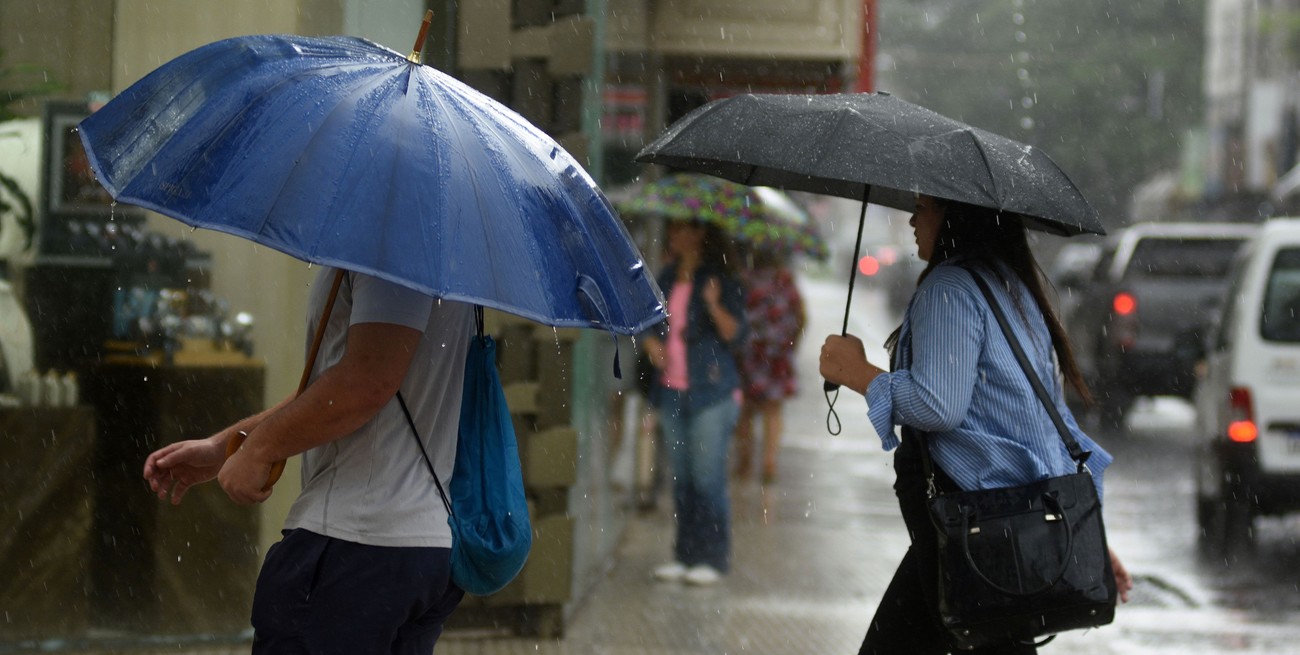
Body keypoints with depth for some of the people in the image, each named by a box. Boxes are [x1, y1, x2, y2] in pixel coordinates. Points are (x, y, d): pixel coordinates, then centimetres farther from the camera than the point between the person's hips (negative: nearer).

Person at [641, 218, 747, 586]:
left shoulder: (719, 280, -6)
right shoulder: (667, 279, 12)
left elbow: (735, 334, -13)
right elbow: (651, 320, 22)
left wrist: (715, 305, -29)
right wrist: (650, 341, 0)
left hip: (710, 391, -6)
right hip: (672, 390, 6)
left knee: (707, 478, -6)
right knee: (680, 478, 9)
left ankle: (712, 559, 0)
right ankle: (685, 555, 15)